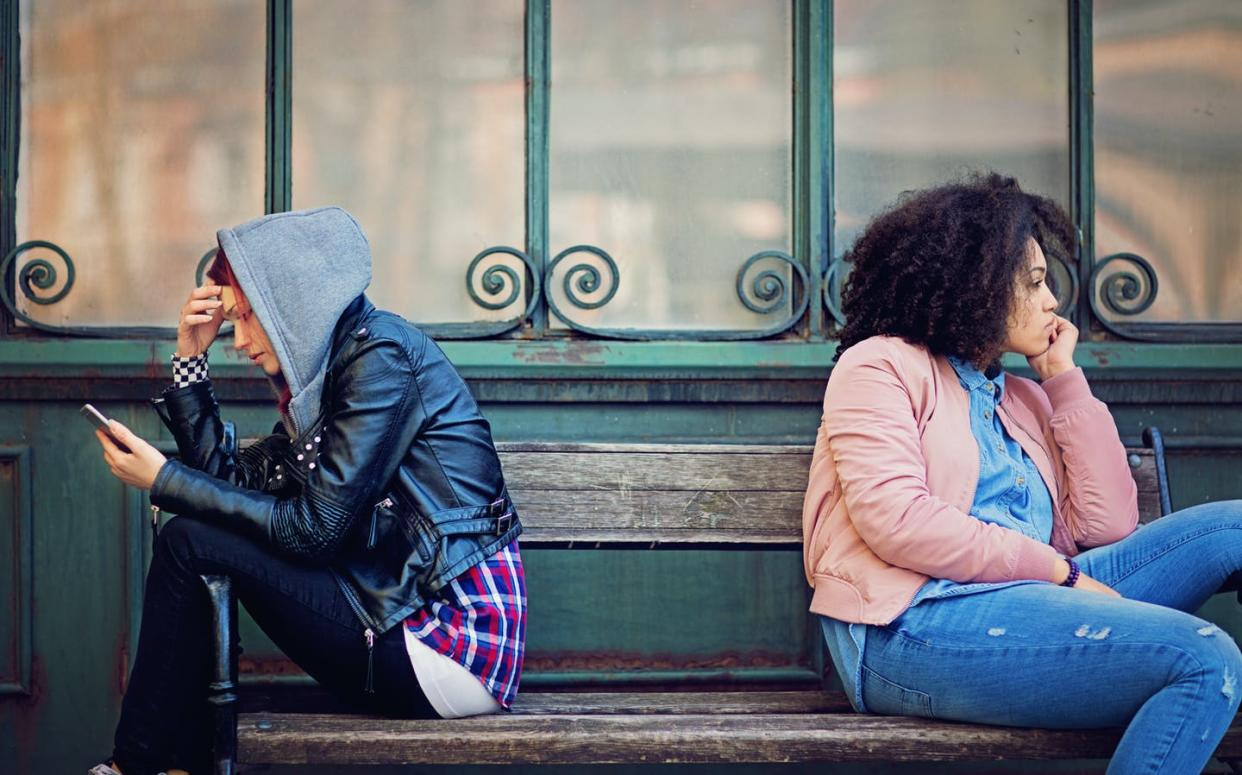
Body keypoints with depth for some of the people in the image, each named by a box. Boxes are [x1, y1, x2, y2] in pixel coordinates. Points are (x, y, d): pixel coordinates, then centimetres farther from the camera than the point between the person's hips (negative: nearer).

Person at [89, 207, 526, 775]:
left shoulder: (380, 355, -12)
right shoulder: (323, 373, 16)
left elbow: (314, 529, -15)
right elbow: (232, 480, 16)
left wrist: (164, 480, -9)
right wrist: (190, 359, 12)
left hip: (452, 641, -10)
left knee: (188, 543, -8)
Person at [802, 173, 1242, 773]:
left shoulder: (1023, 398, 26)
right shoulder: (880, 365, 7)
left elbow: (1106, 526, 13)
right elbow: (895, 520, -11)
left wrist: (1065, 380, 17)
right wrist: (1057, 571, -12)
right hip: (913, 624, -8)